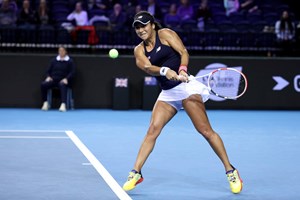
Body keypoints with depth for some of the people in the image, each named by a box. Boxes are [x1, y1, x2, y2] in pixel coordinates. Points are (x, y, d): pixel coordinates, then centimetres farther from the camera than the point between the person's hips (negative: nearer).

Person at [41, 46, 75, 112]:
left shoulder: (70, 61, 6)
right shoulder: (54, 60, 17)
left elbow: (72, 72, -1)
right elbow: (49, 70, 20)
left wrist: (66, 79, -18)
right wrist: (48, 77, -1)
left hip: (63, 81, -4)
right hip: (53, 79, 4)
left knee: (62, 85, -41)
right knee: (43, 84, -26)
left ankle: (63, 105, -53)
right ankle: (45, 103, -15)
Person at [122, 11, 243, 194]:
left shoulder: (165, 34, 1)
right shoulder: (139, 50, 10)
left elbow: (183, 52, -9)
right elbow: (147, 67, -8)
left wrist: (182, 69, -28)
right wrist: (164, 71, -29)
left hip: (185, 87, -4)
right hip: (167, 93, 5)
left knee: (205, 130, -9)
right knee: (152, 130, -7)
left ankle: (230, 171, -2)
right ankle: (136, 173, -1)